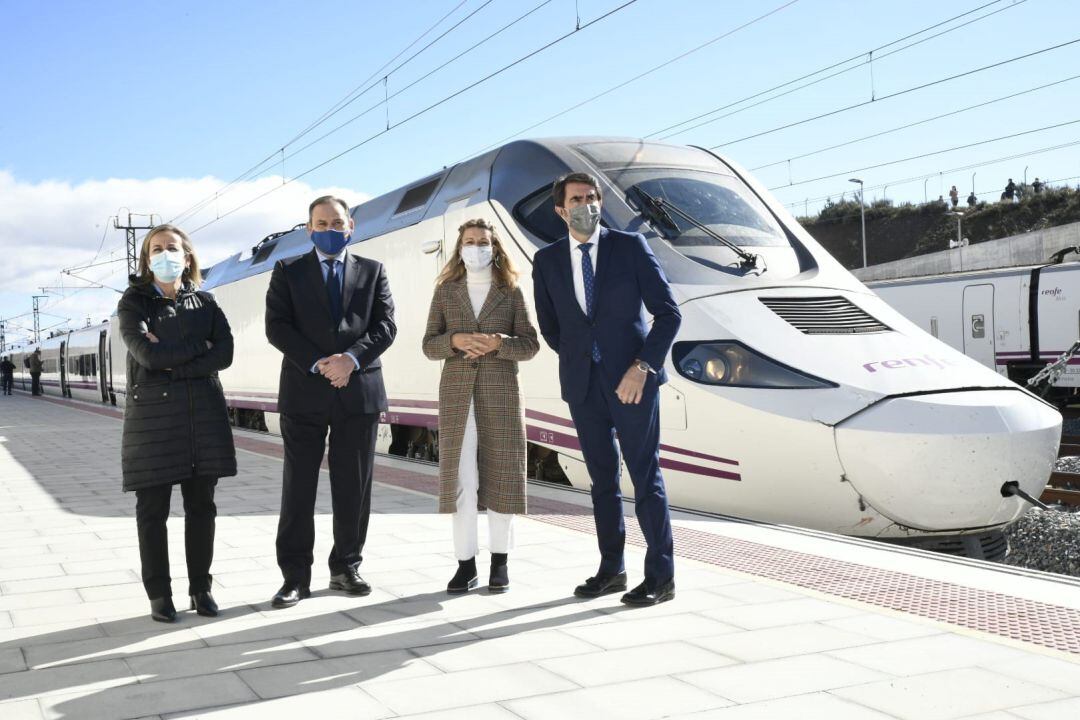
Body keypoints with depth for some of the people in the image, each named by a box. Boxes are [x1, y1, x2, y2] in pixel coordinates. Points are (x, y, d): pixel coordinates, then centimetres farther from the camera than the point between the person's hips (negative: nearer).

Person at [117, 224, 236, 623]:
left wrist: (173, 363, -12)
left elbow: (225, 354, -4)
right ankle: (159, 594, 11)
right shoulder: (133, 302, 3)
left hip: (204, 412, 2)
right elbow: (147, 353, -14)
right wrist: (198, 345, -7)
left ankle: (201, 587, 15)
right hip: (152, 412, -2)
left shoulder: (205, 302, 11)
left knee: (201, 506, 6)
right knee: (153, 509, 2)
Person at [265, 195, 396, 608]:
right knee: (298, 487, 0)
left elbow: (385, 326, 2)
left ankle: (346, 567, 19)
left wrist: (352, 358, -15)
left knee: (354, 487, 6)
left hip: (359, 390, 1)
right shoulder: (288, 272, 9)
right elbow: (277, 327, -2)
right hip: (304, 392, -1)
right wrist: (317, 364, -15)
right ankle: (295, 575, 6)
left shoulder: (373, 271, 13)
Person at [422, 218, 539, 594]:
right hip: (457, 392, 1)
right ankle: (466, 564, 3)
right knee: (460, 477, -2)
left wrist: (497, 343, -16)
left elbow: (530, 345, 2)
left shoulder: (511, 292, 6)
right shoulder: (445, 291, 9)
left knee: (499, 473, 1)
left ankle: (499, 562, 12)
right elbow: (429, 346, 5)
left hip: (500, 392, 0)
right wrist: (455, 340, -15)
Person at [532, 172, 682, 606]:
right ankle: (611, 570, 21)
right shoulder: (547, 260, 7)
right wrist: (578, 360, 8)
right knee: (602, 477, 11)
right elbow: (549, 326, 18)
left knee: (645, 476, -1)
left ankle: (661, 577, 7)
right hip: (582, 383, 3)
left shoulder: (630, 246, -2)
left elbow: (668, 312, -4)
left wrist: (642, 366, -13)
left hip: (631, 379, -3)